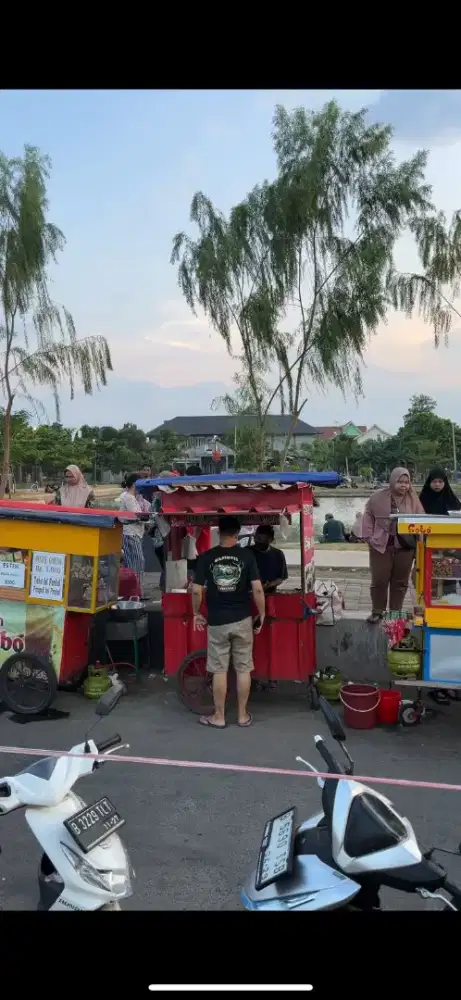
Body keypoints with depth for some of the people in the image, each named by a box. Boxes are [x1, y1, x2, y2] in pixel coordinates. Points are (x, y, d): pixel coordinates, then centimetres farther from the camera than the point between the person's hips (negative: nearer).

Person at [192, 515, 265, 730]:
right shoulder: (247, 555, -6)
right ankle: (243, 715, 18)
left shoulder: (206, 557, -5)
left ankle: (218, 717, 16)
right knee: (243, 669, 10)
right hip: (242, 620, 0)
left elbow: (196, 591, -6)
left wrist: (196, 613, 10)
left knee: (219, 670, 7)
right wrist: (262, 614, 3)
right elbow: (257, 589, -10)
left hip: (217, 621, 0)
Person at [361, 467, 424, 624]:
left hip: (405, 547, 1)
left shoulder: (413, 499, 1)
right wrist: (369, 537, -3)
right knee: (379, 580, 6)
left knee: (400, 581, 11)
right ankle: (377, 611, 21)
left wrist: (418, 541, -7)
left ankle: (396, 612, 25)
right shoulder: (378, 497, -4)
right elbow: (368, 517, 3)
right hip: (381, 546, -1)